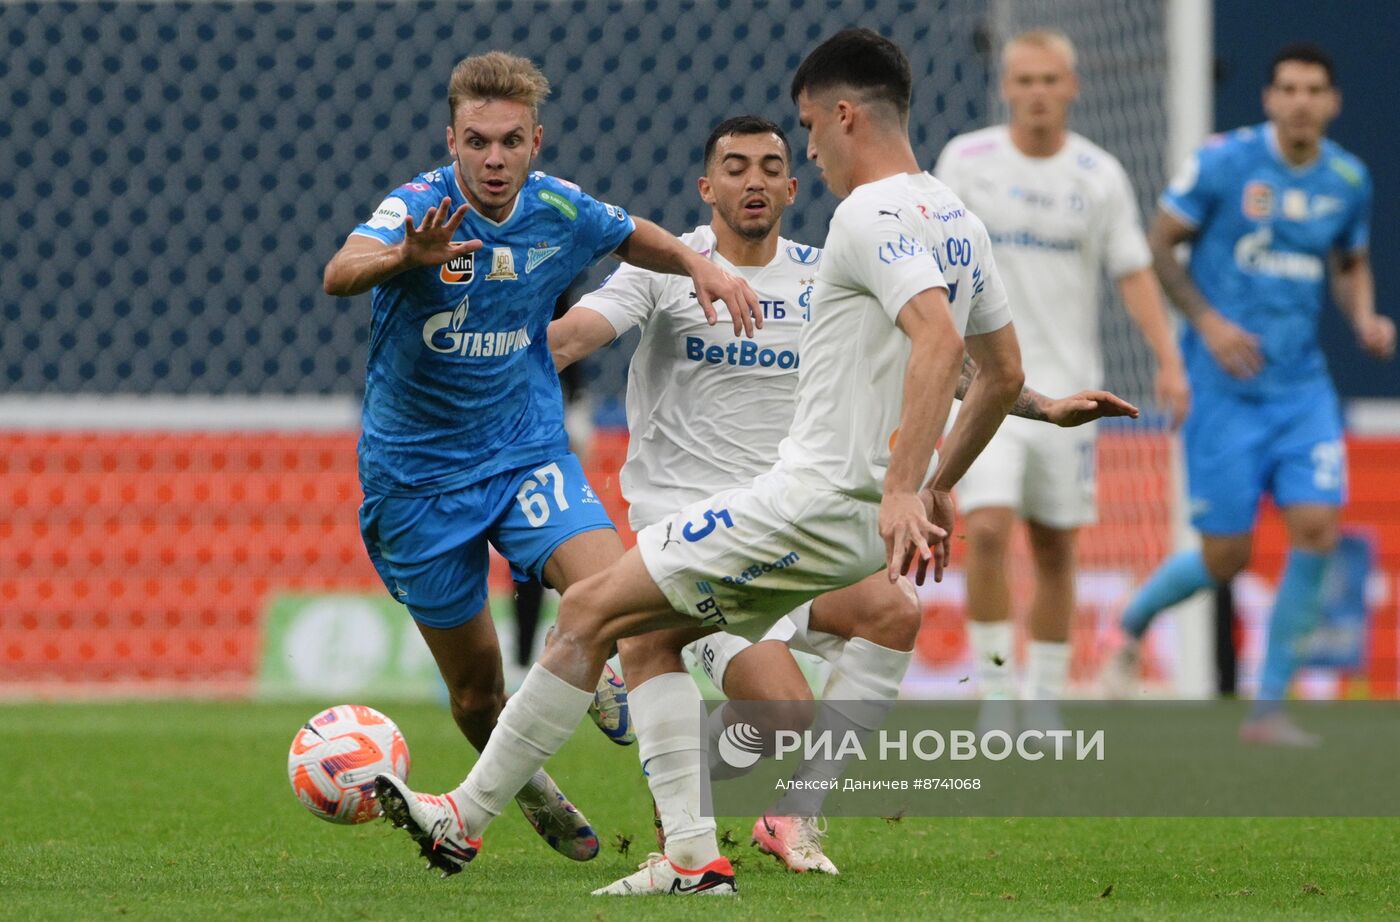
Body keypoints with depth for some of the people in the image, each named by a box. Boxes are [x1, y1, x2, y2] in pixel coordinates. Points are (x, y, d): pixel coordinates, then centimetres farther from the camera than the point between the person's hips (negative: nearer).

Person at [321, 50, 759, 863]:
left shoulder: (559, 212, -6)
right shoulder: (417, 209, -20)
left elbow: (635, 238, 17)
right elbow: (341, 274, -41)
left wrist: (699, 264, -4)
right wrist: (406, 258, -64)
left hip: (527, 452, 2)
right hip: (417, 472, -2)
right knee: (475, 682, 7)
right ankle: (530, 791, 36)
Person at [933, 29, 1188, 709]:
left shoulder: (1100, 175, 2)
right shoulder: (966, 160, 0)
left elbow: (1133, 272, 5)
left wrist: (1168, 360, -5)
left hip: (1067, 384, 2)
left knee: (1055, 548, 5)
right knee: (987, 529, -17)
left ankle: (1044, 695, 18)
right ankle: (994, 689, -5)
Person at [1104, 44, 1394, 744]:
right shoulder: (1224, 162, -9)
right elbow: (1157, 246, -2)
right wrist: (1208, 320, -14)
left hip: (1301, 382, 4)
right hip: (1224, 386, -4)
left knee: (1317, 526, -13)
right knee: (1225, 558, -4)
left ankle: (1268, 707, -2)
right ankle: (1134, 620, 31)